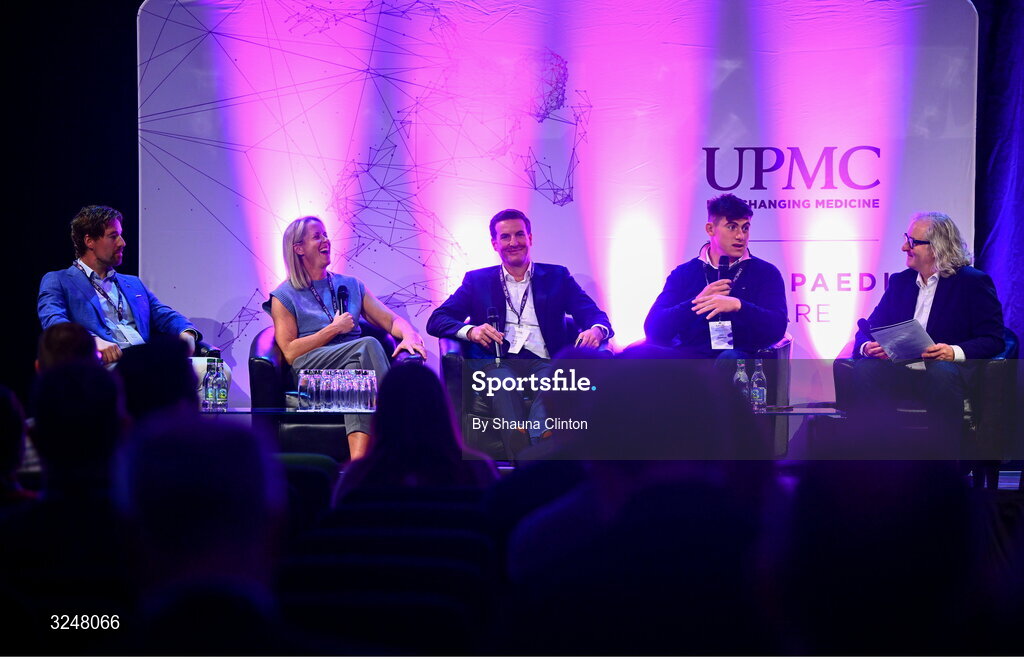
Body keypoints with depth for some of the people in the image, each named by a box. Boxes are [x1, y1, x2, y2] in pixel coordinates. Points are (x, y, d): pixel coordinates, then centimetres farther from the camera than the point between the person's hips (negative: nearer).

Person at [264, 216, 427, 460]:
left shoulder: (351, 286, 24)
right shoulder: (284, 297, 12)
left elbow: (391, 320, 15)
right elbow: (290, 353, -1)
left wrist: (409, 335, -9)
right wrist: (334, 329, -2)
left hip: (354, 364, 3)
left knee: (355, 369, -36)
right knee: (368, 345, -31)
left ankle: (358, 458, -52)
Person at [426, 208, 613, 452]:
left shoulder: (557, 277, 23)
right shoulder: (477, 280, 23)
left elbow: (594, 314, 11)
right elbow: (436, 321, 11)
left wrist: (597, 330, -17)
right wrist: (470, 331, -12)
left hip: (545, 362, 1)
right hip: (499, 362, -1)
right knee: (504, 383, -38)